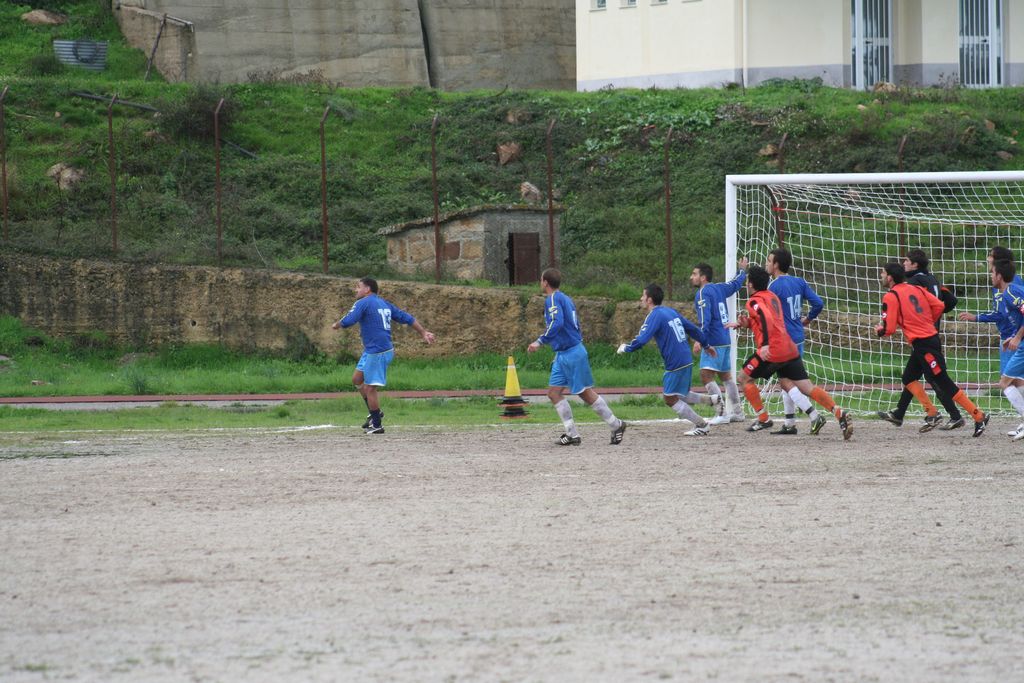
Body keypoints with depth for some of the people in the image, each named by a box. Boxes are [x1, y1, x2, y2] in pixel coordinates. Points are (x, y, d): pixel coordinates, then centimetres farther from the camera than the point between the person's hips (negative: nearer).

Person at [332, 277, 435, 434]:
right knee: (357, 379, 18)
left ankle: (377, 425, 2)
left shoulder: (363, 303, -10)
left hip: (377, 352, -10)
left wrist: (336, 325, 3)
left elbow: (348, 321, -18)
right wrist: (423, 332, 17)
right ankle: (375, 413, 23)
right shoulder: (384, 304, 15)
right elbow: (407, 318, 14)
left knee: (370, 387, -3)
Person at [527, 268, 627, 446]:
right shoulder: (565, 299, 15)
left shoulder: (553, 299, -13)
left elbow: (557, 323, -29)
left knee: (586, 393, -1)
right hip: (562, 356, 10)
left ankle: (616, 425, 9)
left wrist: (540, 342, -27)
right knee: (554, 392, 5)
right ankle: (572, 434, 4)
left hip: (571, 353, -10)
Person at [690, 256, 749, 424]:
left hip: (713, 341, -9)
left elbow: (705, 319, -22)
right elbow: (736, 284, 30)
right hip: (725, 340, 9)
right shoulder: (719, 288, 11)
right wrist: (742, 270, 49)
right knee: (726, 376, 19)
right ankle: (737, 412, 25)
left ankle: (723, 413, -19)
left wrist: (699, 340, -27)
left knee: (706, 376, -13)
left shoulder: (703, 294, -12)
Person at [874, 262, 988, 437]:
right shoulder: (916, 289, 13)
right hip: (931, 336, 9)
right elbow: (939, 306, 7)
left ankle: (979, 417, -8)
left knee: (944, 384, -7)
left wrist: (879, 331, 10)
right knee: (909, 379, 17)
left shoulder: (890, 297, -9)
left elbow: (889, 328, -12)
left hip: (921, 343, -9)